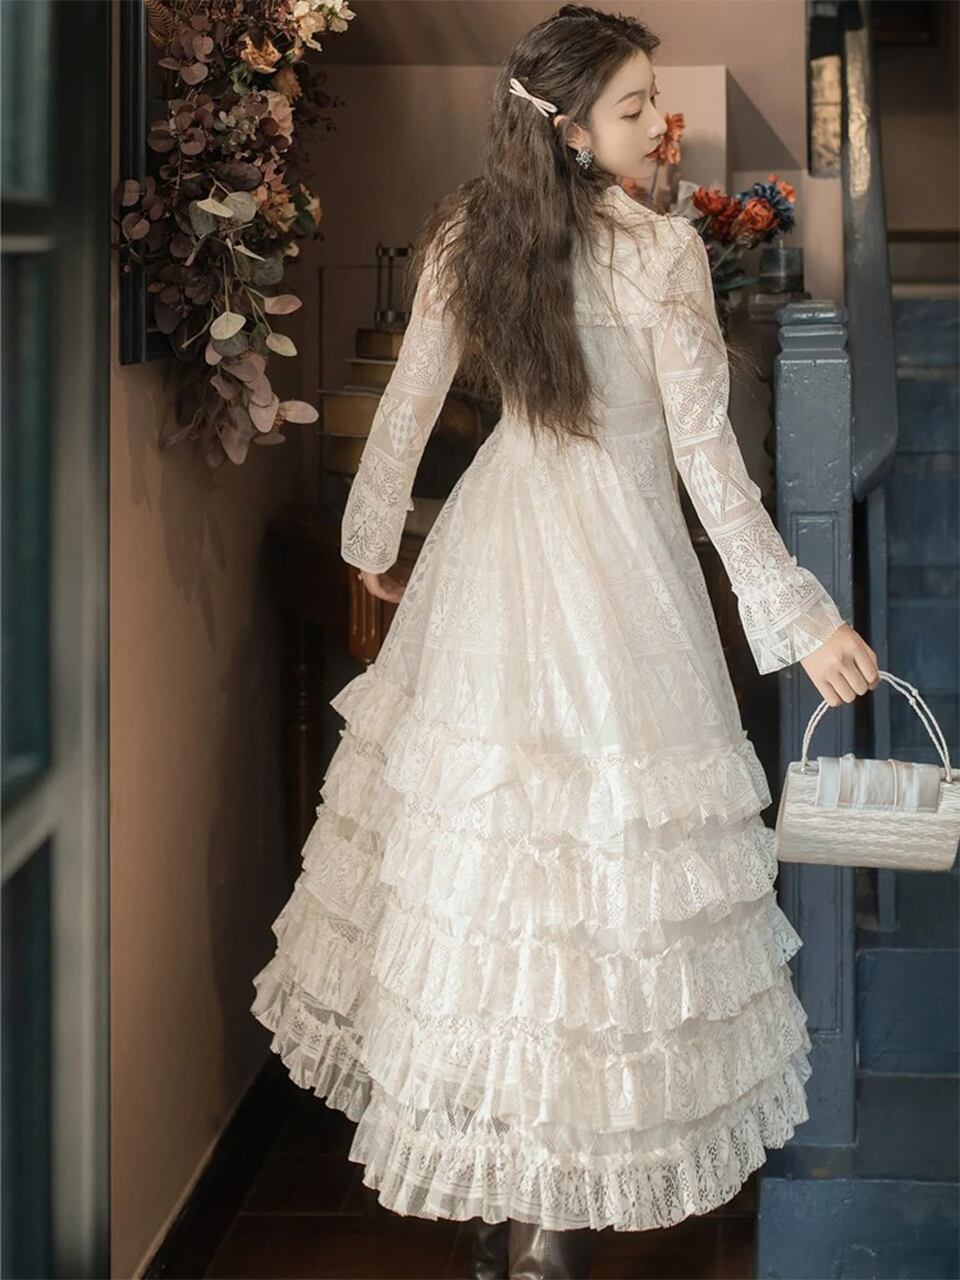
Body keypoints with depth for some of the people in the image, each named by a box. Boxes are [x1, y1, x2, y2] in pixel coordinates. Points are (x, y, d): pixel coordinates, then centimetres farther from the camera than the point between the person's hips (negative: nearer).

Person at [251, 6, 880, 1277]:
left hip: (491, 553, 6)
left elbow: (405, 406, 7)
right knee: (600, 841, 3)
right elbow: (707, 456, -17)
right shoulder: (662, 249, -16)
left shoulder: (469, 234, -1)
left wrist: (375, 540, 23)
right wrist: (800, 617, -12)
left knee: (476, 822, 16)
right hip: (616, 565, -6)